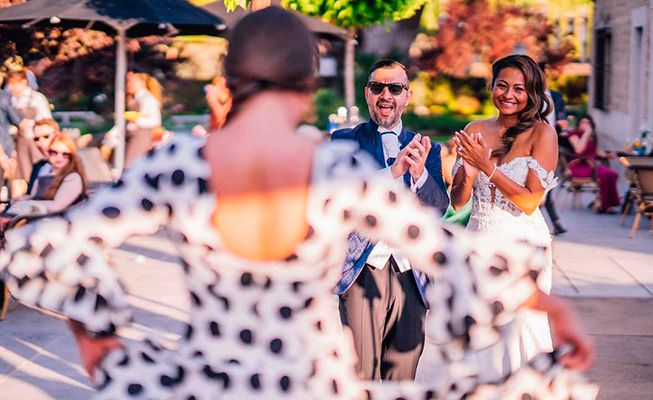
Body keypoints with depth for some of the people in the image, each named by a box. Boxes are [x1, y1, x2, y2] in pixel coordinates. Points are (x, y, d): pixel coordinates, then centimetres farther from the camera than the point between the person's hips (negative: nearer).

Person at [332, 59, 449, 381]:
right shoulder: (345, 140, 5)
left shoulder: (426, 148, 13)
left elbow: (439, 207, 1)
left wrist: (420, 173, -20)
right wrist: (392, 172, -24)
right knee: (360, 372, -5)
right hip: (363, 269, -3)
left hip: (410, 273, 3)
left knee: (403, 372, 8)